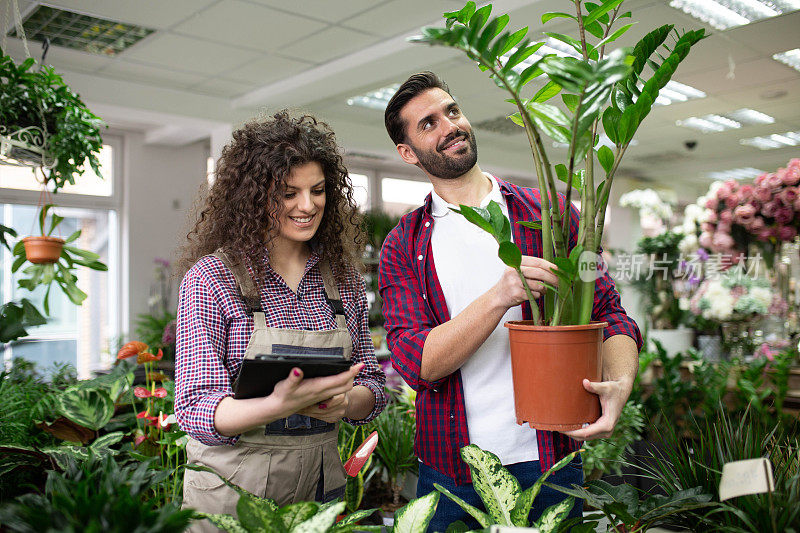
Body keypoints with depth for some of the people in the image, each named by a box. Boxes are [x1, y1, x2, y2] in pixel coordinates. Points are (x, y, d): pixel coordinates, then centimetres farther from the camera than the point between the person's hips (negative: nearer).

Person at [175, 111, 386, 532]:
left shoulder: (343, 277, 1)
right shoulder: (211, 277, -11)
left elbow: (372, 384, 5)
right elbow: (195, 410, -15)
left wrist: (343, 402, -18)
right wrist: (281, 405, -32)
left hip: (321, 486, 4)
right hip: (231, 490, -3)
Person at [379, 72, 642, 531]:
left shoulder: (548, 212, 1)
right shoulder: (403, 247, 0)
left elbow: (609, 312, 1)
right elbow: (417, 363, -12)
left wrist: (620, 383, -20)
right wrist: (499, 297, -26)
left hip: (548, 465, 1)